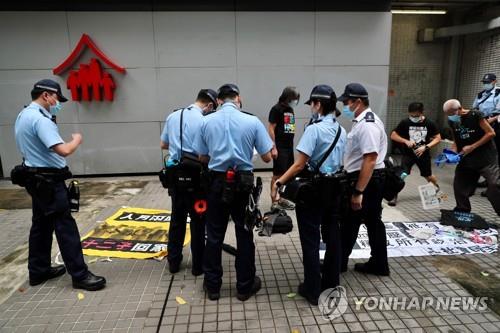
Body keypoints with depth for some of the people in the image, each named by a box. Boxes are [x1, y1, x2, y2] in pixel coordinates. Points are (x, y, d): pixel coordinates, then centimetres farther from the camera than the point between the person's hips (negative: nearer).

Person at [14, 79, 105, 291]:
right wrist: (76, 140, -11)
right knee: (65, 227, -7)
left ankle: (38, 271, 28)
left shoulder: (24, 115, 13)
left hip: (37, 179, 11)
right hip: (49, 181, -11)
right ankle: (80, 275, 0)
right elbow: (63, 150, -30)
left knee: (41, 225, 17)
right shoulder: (39, 119, -20)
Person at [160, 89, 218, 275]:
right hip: (193, 176, -6)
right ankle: (198, 265, 17)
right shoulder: (203, 121, -14)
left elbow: (163, 145, 14)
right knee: (197, 221, 7)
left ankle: (173, 262, 27)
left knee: (177, 218, 17)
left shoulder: (172, 116, 6)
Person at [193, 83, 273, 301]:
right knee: (244, 235, 11)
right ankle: (245, 286, 24)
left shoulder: (207, 121, -1)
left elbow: (202, 157, 4)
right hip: (243, 183, -1)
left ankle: (212, 286, 25)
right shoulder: (252, 122, -6)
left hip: (217, 182, 2)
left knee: (214, 235, 12)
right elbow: (267, 157, -4)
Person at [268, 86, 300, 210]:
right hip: (279, 148, -8)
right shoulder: (276, 109, -8)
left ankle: (281, 199, 24)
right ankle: (274, 202, 4)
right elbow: (271, 128, -12)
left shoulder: (290, 109, 15)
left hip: (289, 147, 8)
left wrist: (291, 145, 15)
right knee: (277, 175, -3)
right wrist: (273, 148, -17)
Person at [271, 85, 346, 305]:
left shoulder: (314, 129, -17)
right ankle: (331, 284, 29)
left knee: (310, 239, 4)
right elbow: (339, 162, 12)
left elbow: (300, 164, -21)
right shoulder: (341, 131, 8)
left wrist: (279, 182, -17)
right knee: (332, 236, 15)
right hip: (334, 188, 8)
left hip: (313, 189, -8)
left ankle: (313, 289, 15)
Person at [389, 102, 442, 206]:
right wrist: (406, 141, -22)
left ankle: (437, 188, 49)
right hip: (408, 154, -1)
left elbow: (438, 138, -2)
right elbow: (393, 135, -7)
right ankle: (394, 196, -5)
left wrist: (426, 147, -17)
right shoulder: (405, 122, -11)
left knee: (428, 176, 16)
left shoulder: (429, 123, -9)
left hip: (423, 154, 1)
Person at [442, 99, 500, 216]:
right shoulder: (452, 121, 4)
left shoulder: (475, 115, -13)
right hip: (466, 159, 6)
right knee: (459, 185, 7)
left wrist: (472, 147, -17)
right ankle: (462, 212, 23)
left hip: (486, 158, -6)